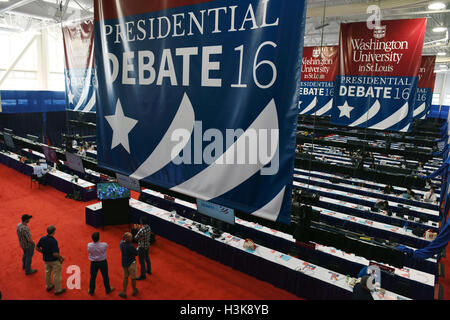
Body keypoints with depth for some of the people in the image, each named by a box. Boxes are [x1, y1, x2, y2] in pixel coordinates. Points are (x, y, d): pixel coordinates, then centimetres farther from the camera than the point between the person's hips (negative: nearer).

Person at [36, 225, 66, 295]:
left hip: (46, 259, 7)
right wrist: (61, 257, -15)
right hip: (54, 261, -7)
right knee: (56, 275, 9)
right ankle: (57, 290, 22)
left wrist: (44, 252, 14)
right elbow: (55, 254, -31)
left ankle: (48, 286, 43)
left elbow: (37, 248, 2)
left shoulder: (42, 239, -10)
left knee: (47, 272, 25)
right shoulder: (53, 241, -31)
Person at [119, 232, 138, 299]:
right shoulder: (130, 246, -31)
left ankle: (124, 292, 28)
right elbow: (136, 253, -19)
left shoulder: (121, 243, -9)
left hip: (124, 263, 6)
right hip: (131, 263, -6)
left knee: (125, 277, 21)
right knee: (133, 278, 15)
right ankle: (134, 291, 33)